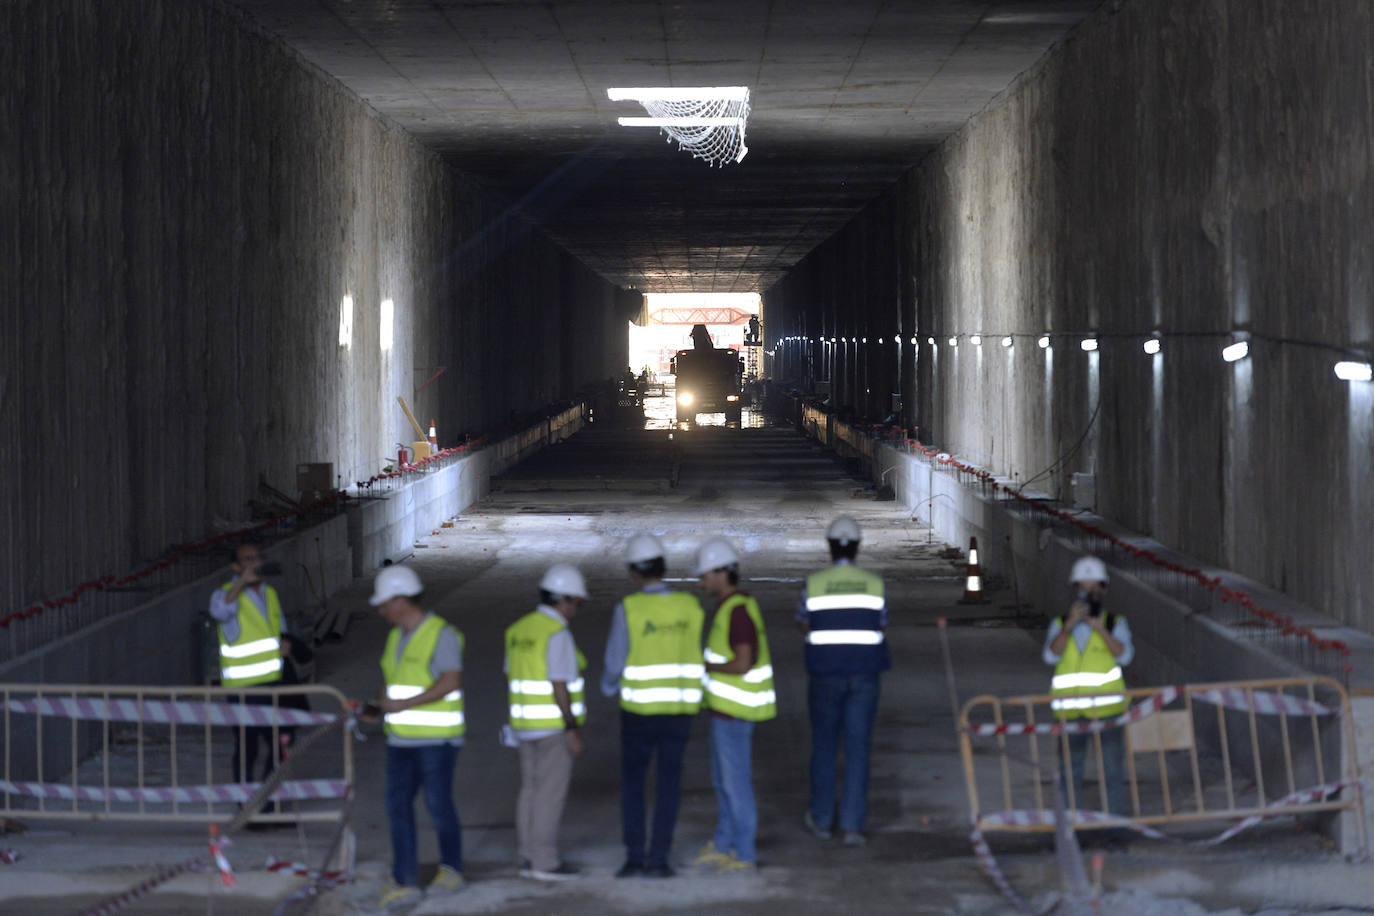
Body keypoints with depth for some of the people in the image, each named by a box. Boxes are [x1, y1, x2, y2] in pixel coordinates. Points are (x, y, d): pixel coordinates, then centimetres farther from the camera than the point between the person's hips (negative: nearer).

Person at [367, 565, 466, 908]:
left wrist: (404, 704, -22)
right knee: (398, 806, 0)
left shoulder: (441, 634, -12)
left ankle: (451, 868, 23)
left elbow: (451, 681, -20)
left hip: (436, 738, -7)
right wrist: (378, 706, -1)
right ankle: (405, 882, 2)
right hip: (401, 738, 7)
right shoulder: (396, 637, 13)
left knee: (439, 804, 3)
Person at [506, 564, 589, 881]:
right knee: (551, 793, -2)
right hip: (555, 724, -8)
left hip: (527, 723, 8)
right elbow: (560, 685, -21)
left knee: (531, 790, 13)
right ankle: (545, 861, 1)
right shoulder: (558, 634, -18)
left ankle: (529, 858, 16)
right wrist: (573, 730, -17)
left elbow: (511, 676, 14)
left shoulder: (519, 629, 8)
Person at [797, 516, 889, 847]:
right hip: (864, 676, 0)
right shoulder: (874, 584, -2)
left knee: (824, 745, 15)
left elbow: (804, 626, 7)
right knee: (857, 749, 3)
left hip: (825, 676, 0)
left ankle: (821, 819, 23)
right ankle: (852, 825, -2)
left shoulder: (814, 584, -6)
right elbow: (880, 625, 8)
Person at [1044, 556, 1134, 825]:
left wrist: (1101, 629, -20)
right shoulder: (1060, 625, 9)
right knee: (1070, 773, 3)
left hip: (1107, 710, -1)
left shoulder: (1115, 624, 7)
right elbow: (1051, 655, -8)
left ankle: (1114, 829, 5)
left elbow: (1125, 655, -10)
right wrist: (1070, 624, -18)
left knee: (1111, 771, -1)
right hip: (1070, 712, 1)